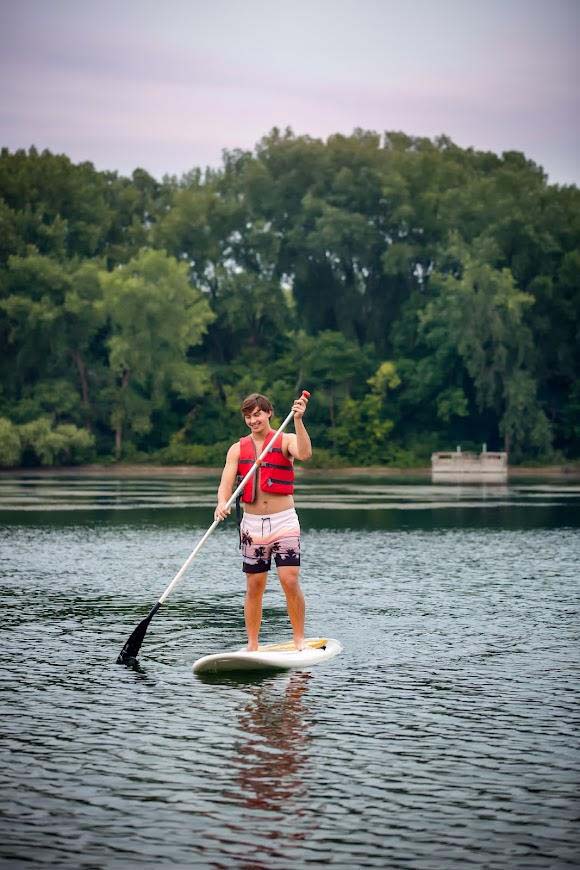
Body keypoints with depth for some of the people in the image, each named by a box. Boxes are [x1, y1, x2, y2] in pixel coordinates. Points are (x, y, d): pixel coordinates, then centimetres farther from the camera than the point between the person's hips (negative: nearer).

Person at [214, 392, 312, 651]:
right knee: (254, 586, 5)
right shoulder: (237, 449, 8)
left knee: (290, 581, -12)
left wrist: (298, 420, -32)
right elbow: (225, 485, -2)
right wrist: (222, 503, -24)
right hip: (252, 524, 3)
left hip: (284, 521, -3)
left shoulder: (285, 440, 0)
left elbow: (305, 453, -22)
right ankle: (252, 645, 13)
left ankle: (299, 640, -1)